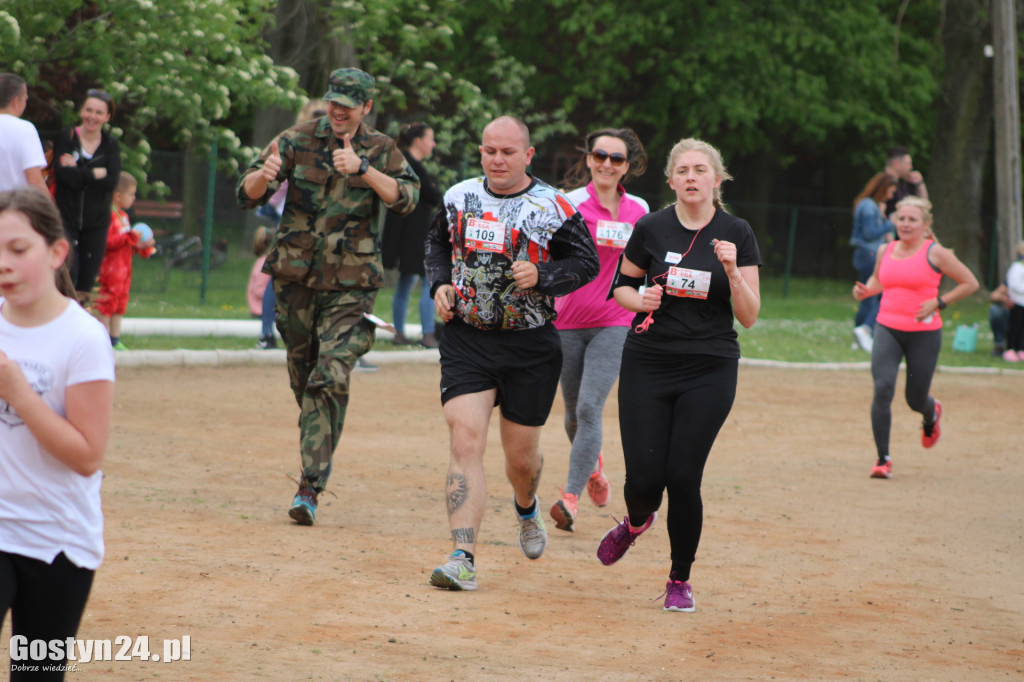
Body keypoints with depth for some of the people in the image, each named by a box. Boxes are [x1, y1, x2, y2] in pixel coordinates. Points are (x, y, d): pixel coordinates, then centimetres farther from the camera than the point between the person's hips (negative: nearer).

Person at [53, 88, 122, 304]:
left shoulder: (111, 145, 7)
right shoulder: (65, 138, 0)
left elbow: (111, 181, -9)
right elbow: (63, 174, -15)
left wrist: (77, 172, -11)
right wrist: (96, 173, -10)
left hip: (96, 221, 3)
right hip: (66, 219, -3)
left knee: (88, 279, 1)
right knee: (68, 275, -13)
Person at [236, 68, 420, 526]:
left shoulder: (380, 150, 2)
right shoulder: (298, 140, 3)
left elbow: (407, 198, -14)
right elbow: (248, 194, -2)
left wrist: (362, 168, -26)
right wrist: (264, 174, -26)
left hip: (350, 285, -2)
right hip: (295, 278, 2)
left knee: (331, 379, -13)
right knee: (302, 376, 11)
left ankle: (310, 487, -16)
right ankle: (318, 455, 33)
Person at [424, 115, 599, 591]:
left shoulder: (553, 208, -7)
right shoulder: (458, 198, 4)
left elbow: (586, 262, -2)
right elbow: (437, 244, 20)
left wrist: (541, 276, -18)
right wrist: (439, 283, 2)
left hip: (530, 346, -1)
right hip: (466, 340, 1)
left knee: (521, 454, 10)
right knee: (465, 441, -15)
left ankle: (526, 509, 48)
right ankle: (463, 558, -20)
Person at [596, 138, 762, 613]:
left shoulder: (737, 235, -1)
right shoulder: (651, 229, 0)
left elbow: (749, 316, -2)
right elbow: (621, 285, 13)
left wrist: (732, 271, -18)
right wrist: (640, 300, -8)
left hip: (709, 370, -1)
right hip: (647, 364, 1)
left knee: (683, 477, -7)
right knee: (644, 478, -5)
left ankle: (680, 579, 13)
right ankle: (637, 521, 33)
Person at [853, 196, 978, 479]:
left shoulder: (935, 253, -6)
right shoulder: (885, 251, 7)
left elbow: (970, 284, -2)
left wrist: (938, 303, -12)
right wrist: (865, 291, 3)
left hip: (924, 333, -3)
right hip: (887, 329, 3)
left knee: (916, 399, 7)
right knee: (882, 389, -16)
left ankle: (932, 414, 48)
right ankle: (883, 459, -9)